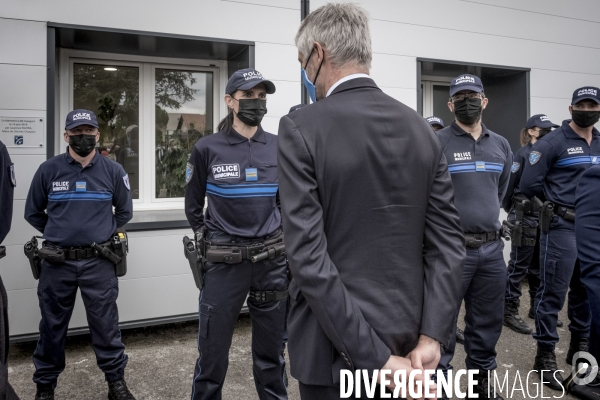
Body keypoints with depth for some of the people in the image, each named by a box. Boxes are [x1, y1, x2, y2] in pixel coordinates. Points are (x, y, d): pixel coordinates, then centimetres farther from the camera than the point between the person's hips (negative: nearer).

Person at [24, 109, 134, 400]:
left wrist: (105, 235, 8)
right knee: (52, 326, 14)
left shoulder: (113, 171, 1)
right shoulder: (48, 170, 0)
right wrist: (56, 234, 8)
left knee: (105, 325, 7)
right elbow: (33, 212, 11)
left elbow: (125, 212, 12)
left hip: (99, 262, 0)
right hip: (57, 263, 1)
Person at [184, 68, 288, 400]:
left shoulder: (278, 147, 2)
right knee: (212, 351, 9)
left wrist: (282, 240, 9)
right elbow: (193, 206, 9)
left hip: (272, 260, 2)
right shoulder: (207, 148, -4)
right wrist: (209, 239, 6)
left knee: (271, 349, 15)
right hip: (224, 262, -2)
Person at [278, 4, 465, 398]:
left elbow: (308, 258, -22)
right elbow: (449, 244, -3)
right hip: (406, 340, 5)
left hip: (337, 349, -5)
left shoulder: (301, 127, -15)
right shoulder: (421, 128, 1)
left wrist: (377, 359, -18)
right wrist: (430, 338, -6)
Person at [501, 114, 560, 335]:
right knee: (519, 265, -3)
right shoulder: (522, 154, -9)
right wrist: (511, 211, -2)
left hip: (544, 218, 7)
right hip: (525, 218, -7)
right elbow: (508, 185, -11)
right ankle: (509, 311, 3)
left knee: (539, 265, 15)